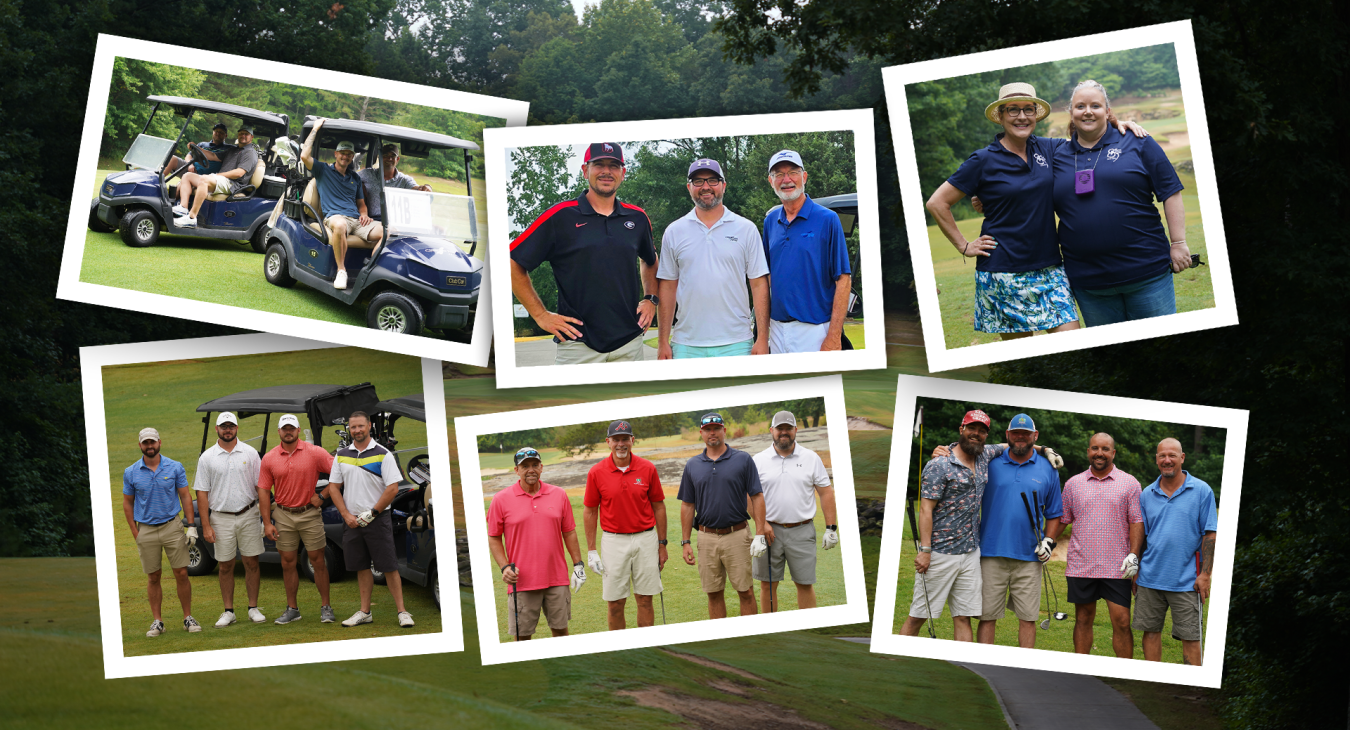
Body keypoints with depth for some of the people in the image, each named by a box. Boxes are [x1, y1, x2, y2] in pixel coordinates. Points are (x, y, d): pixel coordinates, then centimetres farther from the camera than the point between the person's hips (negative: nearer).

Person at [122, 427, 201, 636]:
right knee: (154, 578, 6)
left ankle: (188, 618, 8)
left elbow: (185, 497, 4)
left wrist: (192, 526, -2)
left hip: (172, 527, 0)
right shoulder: (131, 473, 2)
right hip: (146, 530, 1)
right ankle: (157, 621, 14)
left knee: (181, 574, -2)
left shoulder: (175, 468, 0)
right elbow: (127, 503, 8)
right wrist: (135, 533, 1)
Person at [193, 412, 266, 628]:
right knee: (225, 567, 5)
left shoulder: (250, 453, 2)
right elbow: (202, 493, 1)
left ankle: (253, 608, 12)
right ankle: (228, 611, 14)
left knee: (252, 563, 2)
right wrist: (206, 526, -5)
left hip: (248, 515, 0)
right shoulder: (207, 458, 1)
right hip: (221, 518, 0)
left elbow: (261, 486, 4)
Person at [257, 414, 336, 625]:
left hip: (310, 513, -2)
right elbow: (264, 491, 3)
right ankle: (292, 609, 17)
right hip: (283, 516, 2)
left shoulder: (314, 453, -6)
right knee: (288, 563, 7)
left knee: (318, 561, 2)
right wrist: (267, 523, -2)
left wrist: (322, 495, -10)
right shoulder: (269, 459, 1)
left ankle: (326, 607, 9)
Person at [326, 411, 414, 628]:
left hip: (377, 519, -4)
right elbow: (334, 487, 10)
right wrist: (346, 515, -2)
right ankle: (364, 612, 16)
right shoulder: (341, 455, 9)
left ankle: (401, 611, -3)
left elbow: (393, 488, -8)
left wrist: (372, 513, -11)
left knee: (389, 567, -5)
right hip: (352, 520, 4)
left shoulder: (383, 454, -4)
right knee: (361, 567, 9)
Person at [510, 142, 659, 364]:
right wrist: (541, 315, -4)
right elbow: (513, 264, -2)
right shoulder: (559, 217, -2)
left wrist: (650, 299, 14)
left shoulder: (637, 218, 11)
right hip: (578, 344, -4)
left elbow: (650, 261, 31)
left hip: (629, 343, 4)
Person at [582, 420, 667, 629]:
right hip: (614, 540, -1)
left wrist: (662, 544, 5)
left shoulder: (647, 469, -1)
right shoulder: (596, 473, -3)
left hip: (645, 539, 1)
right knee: (615, 603, 1)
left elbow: (658, 506, 6)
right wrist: (591, 551, 0)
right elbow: (590, 512, 3)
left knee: (645, 600, 4)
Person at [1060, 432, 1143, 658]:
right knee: (1083, 620, 8)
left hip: (1117, 568, -2)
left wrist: (1133, 555, -10)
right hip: (1080, 566, 2)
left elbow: (1136, 521, 0)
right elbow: (1062, 519, 14)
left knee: (1122, 622, -5)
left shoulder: (1129, 484, 3)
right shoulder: (1073, 484, 10)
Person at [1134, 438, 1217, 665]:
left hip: (1186, 580, -4)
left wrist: (1205, 574, -9)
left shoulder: (1201, 491, -1)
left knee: (1190, 637, -2)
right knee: (1151, 631, 8)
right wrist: (1135, 570, 8)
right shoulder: (1147, 494, 9)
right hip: (1150, 577, 4)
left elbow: (1209, 535, -3)